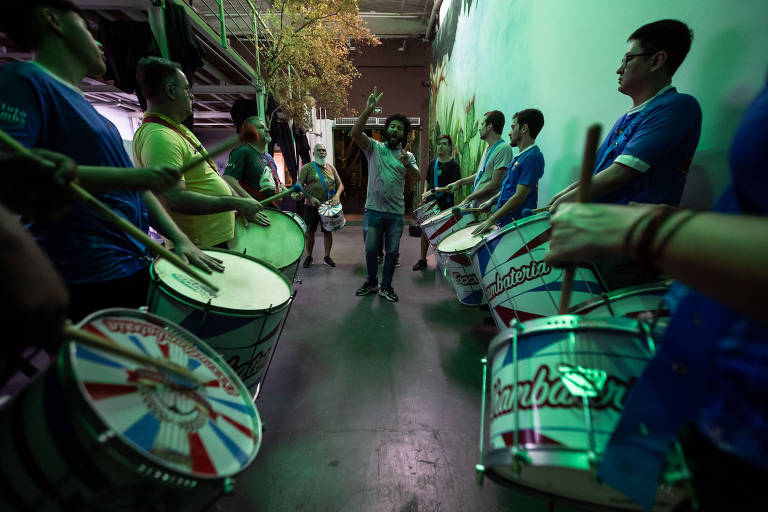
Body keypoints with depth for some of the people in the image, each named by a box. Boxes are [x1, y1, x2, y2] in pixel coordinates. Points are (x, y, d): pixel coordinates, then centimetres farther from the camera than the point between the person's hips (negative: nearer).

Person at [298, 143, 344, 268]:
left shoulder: (331, 168, 10)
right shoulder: (307, 167, 0)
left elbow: (340, 185, 10)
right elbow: (300, 186, -4)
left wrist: (337, 195, -11)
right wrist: (310, 198, -19)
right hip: (311, 206, -2)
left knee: (328, 231, 8)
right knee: (310, 232, 5)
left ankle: (327, 256, 21)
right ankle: (309, 257, 20)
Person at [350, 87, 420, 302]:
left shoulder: (407, 155, 9)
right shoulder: (374, 147, 4)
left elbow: (417, 178, -7)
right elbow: (355, 133, -13)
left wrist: (407, 164, -26)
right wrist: (368, 109, -25)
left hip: (396, 212, 2)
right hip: (373, 209, -1)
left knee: (392, 252, 7)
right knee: (370, 249, 6)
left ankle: (386, 286, 23)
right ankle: (371, 282, 28)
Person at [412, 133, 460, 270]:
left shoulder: (453, 164, -6)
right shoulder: (433, 163, 11)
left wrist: (435, 191, -21)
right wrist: (425, 192, 4)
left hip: (445, 204, -5)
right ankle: (422, 259, 21)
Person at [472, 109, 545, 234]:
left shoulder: (532, 157, -18)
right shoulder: (521, 155, 15)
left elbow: (519, 197, -23)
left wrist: (491, 220, -22)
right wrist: (492, 200, 14)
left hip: (515, 225, -9)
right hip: (502, 221, 9)